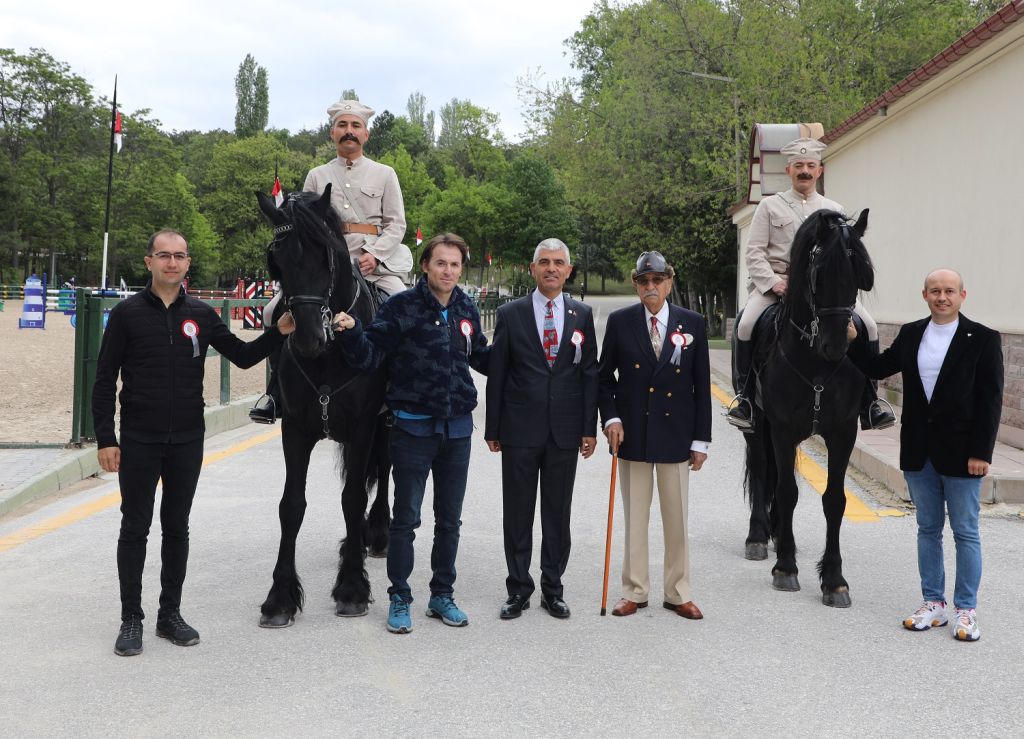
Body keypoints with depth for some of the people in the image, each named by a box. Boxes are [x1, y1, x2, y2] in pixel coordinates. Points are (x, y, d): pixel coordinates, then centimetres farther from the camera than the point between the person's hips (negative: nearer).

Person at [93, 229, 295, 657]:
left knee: (177, 528, 11)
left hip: (187, 441, 3)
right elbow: (105, 380, -3)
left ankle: (170, 614, 22)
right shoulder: (127, 313, -3)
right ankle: (131, 619, 14)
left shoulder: (202, 315, 4)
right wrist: (105, 438, -9)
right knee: (135, 528, 4)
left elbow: (243, 356, 8)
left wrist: (279, 333, -8)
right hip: (138, 441, -2)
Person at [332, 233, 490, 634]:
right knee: (405, 519, 3)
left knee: (449, 521, 13)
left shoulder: (467, 310, 6)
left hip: (457, 431, 5)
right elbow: (369, 356, -12)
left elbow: (481, 357, 20)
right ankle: (399, 598, 16)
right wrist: (351, 331, -30)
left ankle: (442, 595, 26)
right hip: (413, 428, -4)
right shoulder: (401, 307, -9)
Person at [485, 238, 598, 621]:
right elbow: (496, 374, 2)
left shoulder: (582, 314, 6)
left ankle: (553, 588, 20)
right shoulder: (511, 314, 1)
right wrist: (493, 428, 0)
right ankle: (518, 589, 17)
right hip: (520, 430, -1)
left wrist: (590, 428, 1)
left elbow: (590, 373, 6)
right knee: (517, 514, 6)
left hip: (565, 431, 1)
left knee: (558, 514, 8)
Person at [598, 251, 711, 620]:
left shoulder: (692, 323, 0)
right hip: (632, 435, 0)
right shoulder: (620, 322, 0)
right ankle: (634, 592, 20)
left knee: (676, 519, 8)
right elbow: (604, 376, 7)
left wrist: (701, 439, -1)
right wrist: (611, 417, -8)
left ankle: (678, 594, 20)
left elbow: (702, 385, 2)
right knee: (635, 518, 9)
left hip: (675, 435, 0)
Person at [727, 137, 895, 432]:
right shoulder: (770, 206, 10)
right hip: (774, 280, -2)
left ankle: (869, 404, -5)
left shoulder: (834, 210, 17)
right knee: (746, 325, -29)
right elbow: (754, 252, 3)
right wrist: (774, 283, -13)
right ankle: (744, 397, -12)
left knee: (868, 327, -15)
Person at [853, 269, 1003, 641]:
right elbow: (878, 368, 14)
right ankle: (933, 604, 24)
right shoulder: (910, 334, 6)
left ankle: (966, 610, 15)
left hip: (961, 453, -4)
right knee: (927, 529, 13)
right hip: (919, 453, 4)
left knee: (965, 532, 5)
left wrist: (981, 452, -14)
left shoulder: (983, 339, -7)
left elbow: (991, 399, -9)